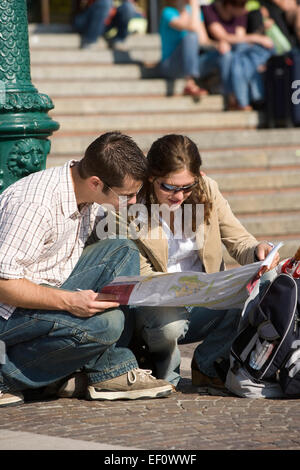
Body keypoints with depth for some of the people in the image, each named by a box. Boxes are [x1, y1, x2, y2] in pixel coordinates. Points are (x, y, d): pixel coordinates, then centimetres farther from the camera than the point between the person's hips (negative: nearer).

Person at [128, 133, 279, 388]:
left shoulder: (206, 191, -3)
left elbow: (238, 240, 3)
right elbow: (140, 278, -13)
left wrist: (257, 250, -22)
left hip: (203, 304, 4)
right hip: (153, 307, -4)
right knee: (169, 320, -38)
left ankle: (206, 366, 0)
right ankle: (163, 376, -2)